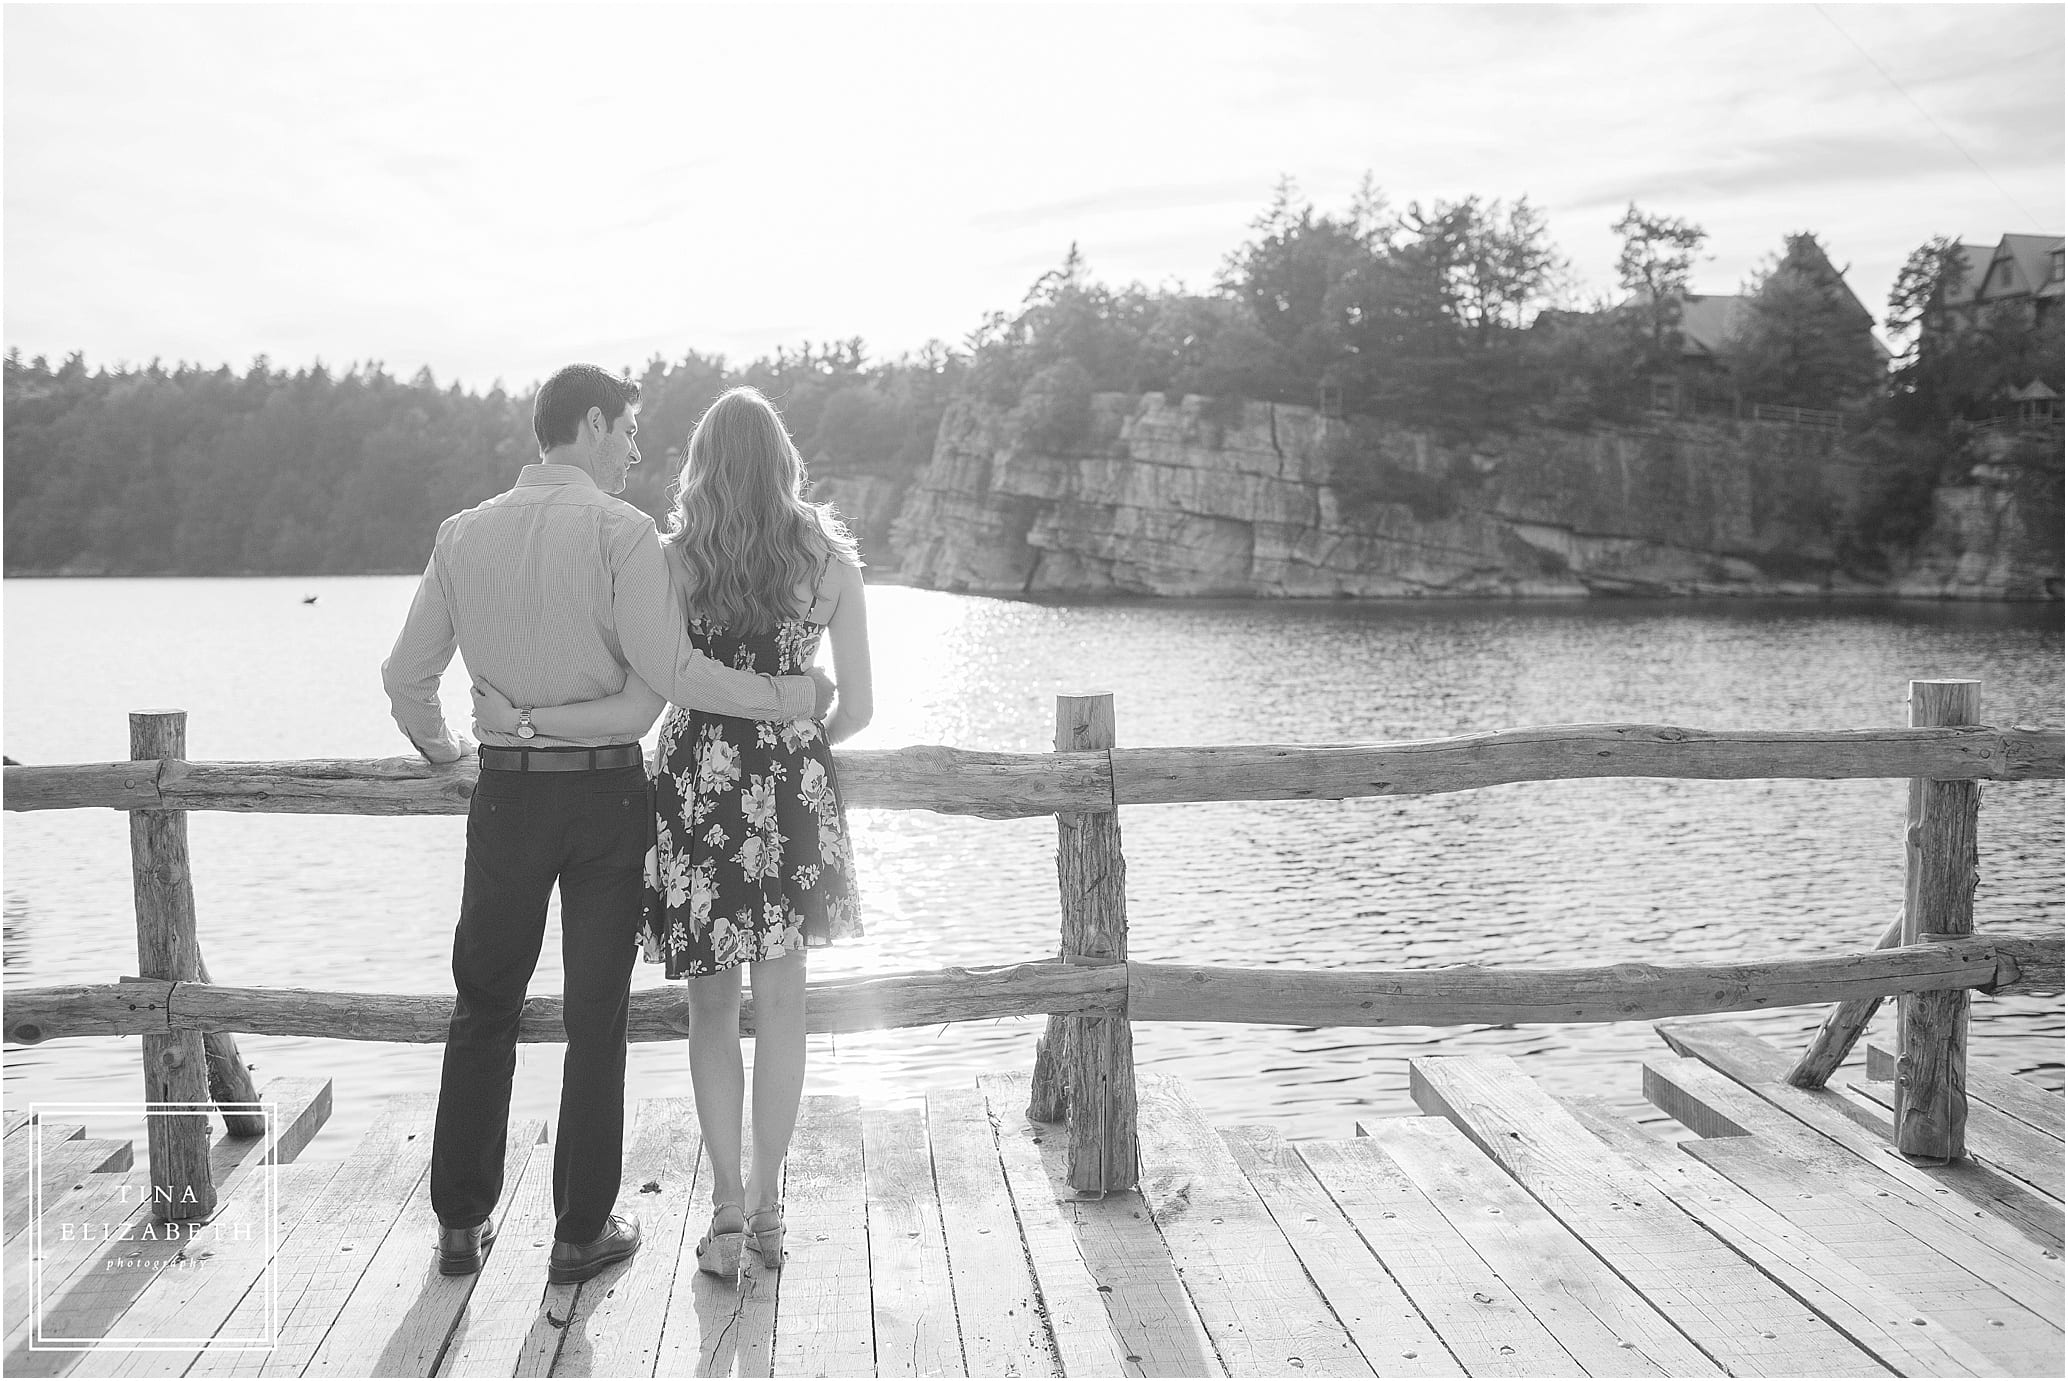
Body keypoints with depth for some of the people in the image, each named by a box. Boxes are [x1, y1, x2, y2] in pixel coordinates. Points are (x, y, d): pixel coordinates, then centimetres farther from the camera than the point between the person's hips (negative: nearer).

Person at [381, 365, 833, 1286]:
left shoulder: (465, 534, 5)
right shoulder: (621, 531, -9)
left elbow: (406, 674, 7)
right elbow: (665, 667, -20)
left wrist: (438, 746, 25)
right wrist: (787, 697, -11)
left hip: (507, 790, 4)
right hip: (606, 788, -3)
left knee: (485, 1005, 15)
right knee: (595, 1014, 6)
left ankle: (461, 1222, 21)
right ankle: (581, 1233, 13)